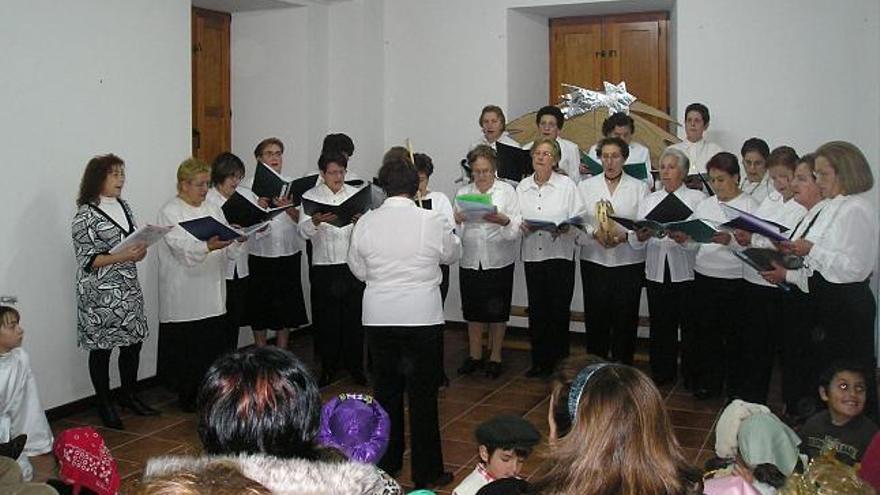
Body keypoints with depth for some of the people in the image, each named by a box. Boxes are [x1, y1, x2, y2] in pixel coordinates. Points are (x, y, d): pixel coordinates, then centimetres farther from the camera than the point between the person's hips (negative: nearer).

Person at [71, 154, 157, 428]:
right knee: (102, 348, 5)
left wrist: (141, 249, -4)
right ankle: (104, 404, 18)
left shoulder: (124, 206, 10)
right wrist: (122, 256, -24)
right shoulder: (85, 215, -12)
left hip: (128, 289, 7)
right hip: (100, 293, -7)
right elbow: (86, 259, -14)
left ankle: (129, 395, 30)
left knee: (133, 342, 13)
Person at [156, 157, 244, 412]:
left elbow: (229, 252, 12)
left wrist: (238, 241, -10)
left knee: (214, 342, 4)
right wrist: (209, 246, -35)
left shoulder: (213, 209, 15)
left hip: (212, 294, 5)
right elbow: (182, 249, -19)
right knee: (185, 347, 0)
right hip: (184, 298, -5)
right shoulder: (170, 212, -3)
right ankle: (187, 396, 14)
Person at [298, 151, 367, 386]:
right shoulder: (311, 196, 3)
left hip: (352, 265, 1)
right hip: (323, 267, -1)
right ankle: (328, 367, 20)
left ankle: (355, 366, 19)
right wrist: (315, 221, -32)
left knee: (354, 317, 5)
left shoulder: (356, 194, 7)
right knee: (325, 319, 5)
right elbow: (304, 231, -10)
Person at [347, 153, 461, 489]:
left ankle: (387, 462, 29)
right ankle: (426, 471, 15)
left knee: (385, 389, 16)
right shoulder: (432, 222, -10)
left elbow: (359, 270, 5)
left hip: (379, 318, 3)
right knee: (422, 394, 7)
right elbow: (453, 254, 8)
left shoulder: (366, 223, -4)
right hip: (422, 316, -2)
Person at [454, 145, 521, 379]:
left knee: (497, 311, 6)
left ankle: (495, 357, 22)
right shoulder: (463, 192, 8)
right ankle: (474, 355, 27)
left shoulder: (507, 190, 0)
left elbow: (517, 228, -10)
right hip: (470, 260, 2)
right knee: (473, 310, 11)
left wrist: (504, 221, -31)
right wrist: (456, 221, -20)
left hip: (498, 261, -2)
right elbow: (456, 232, 2)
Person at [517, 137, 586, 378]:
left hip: (560, 253, -3)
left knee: (559, 310, -1)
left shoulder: (567, 185, 0)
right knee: (536, 310, 7)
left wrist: (565, 229, -21)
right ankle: (539, 361, 18)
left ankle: (559, 361, 10)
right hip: (532, 255, 3)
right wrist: (523, 226, -9)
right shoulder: (523, 187, 11)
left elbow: (580, 218, -3)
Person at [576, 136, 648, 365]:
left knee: (625, 318, 3)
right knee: (595, 316, 4)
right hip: (594, 261, 1)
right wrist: (594, 233, -17)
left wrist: (625, 235, -21)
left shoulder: (639, 188, 5)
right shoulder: (586, 186, 9)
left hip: (629, 262, -1)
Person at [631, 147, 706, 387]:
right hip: (657, 273, 3)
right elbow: (635, 242, 7)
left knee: (690, 327, 3)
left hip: (687, 274, -3)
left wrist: (683, 237, -27)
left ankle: (692, 376, 17)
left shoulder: (697, 198, 5)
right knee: (661, 326, 10)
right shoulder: (649, 201, 15)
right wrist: (640, 237, -15)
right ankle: (662, 374, 24)